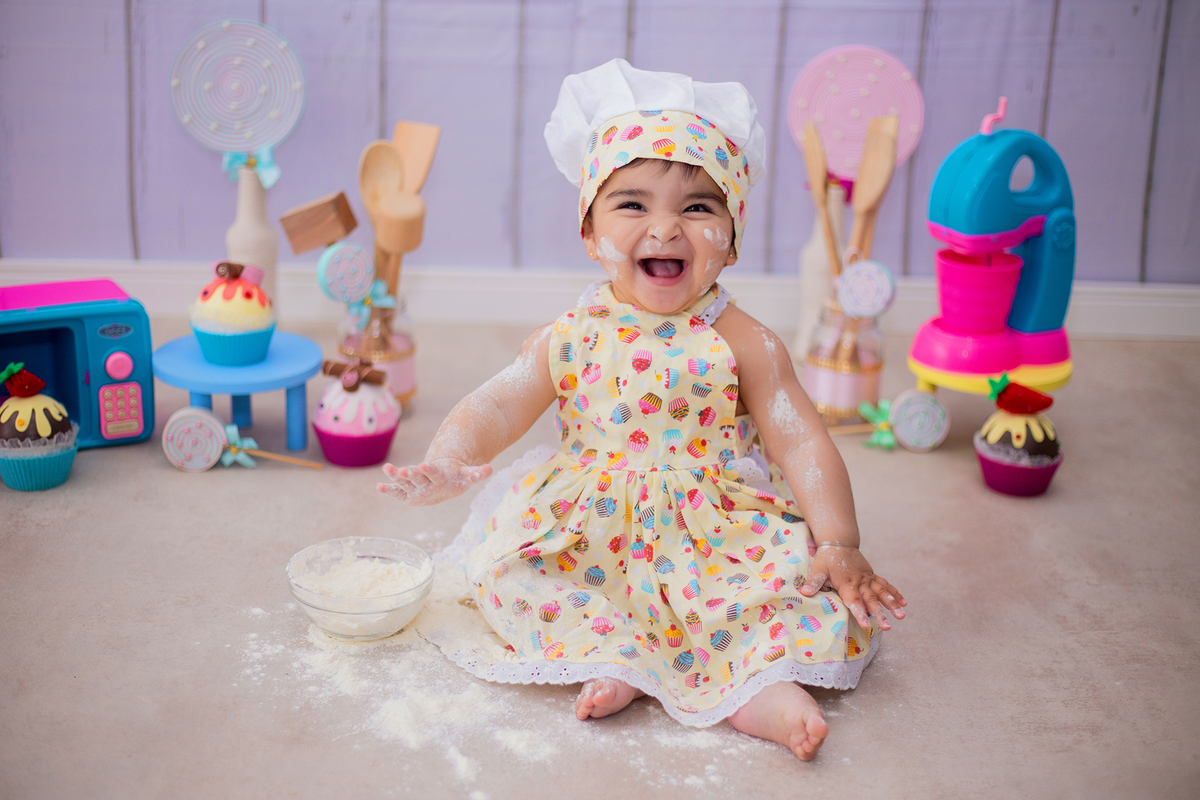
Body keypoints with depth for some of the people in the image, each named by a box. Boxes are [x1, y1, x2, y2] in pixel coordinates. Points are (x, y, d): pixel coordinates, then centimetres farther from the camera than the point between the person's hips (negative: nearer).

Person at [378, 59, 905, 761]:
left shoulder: (742, 343, -7)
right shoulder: (570, 340, -1)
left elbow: (801, 442, -8)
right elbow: (498, 406, -4)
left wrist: (840, 545, -18)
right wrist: (447, 463, -25)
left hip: (717, 534, -2)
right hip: (592, 533, 2)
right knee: (501, 567, -18)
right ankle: (615, 657, -22)